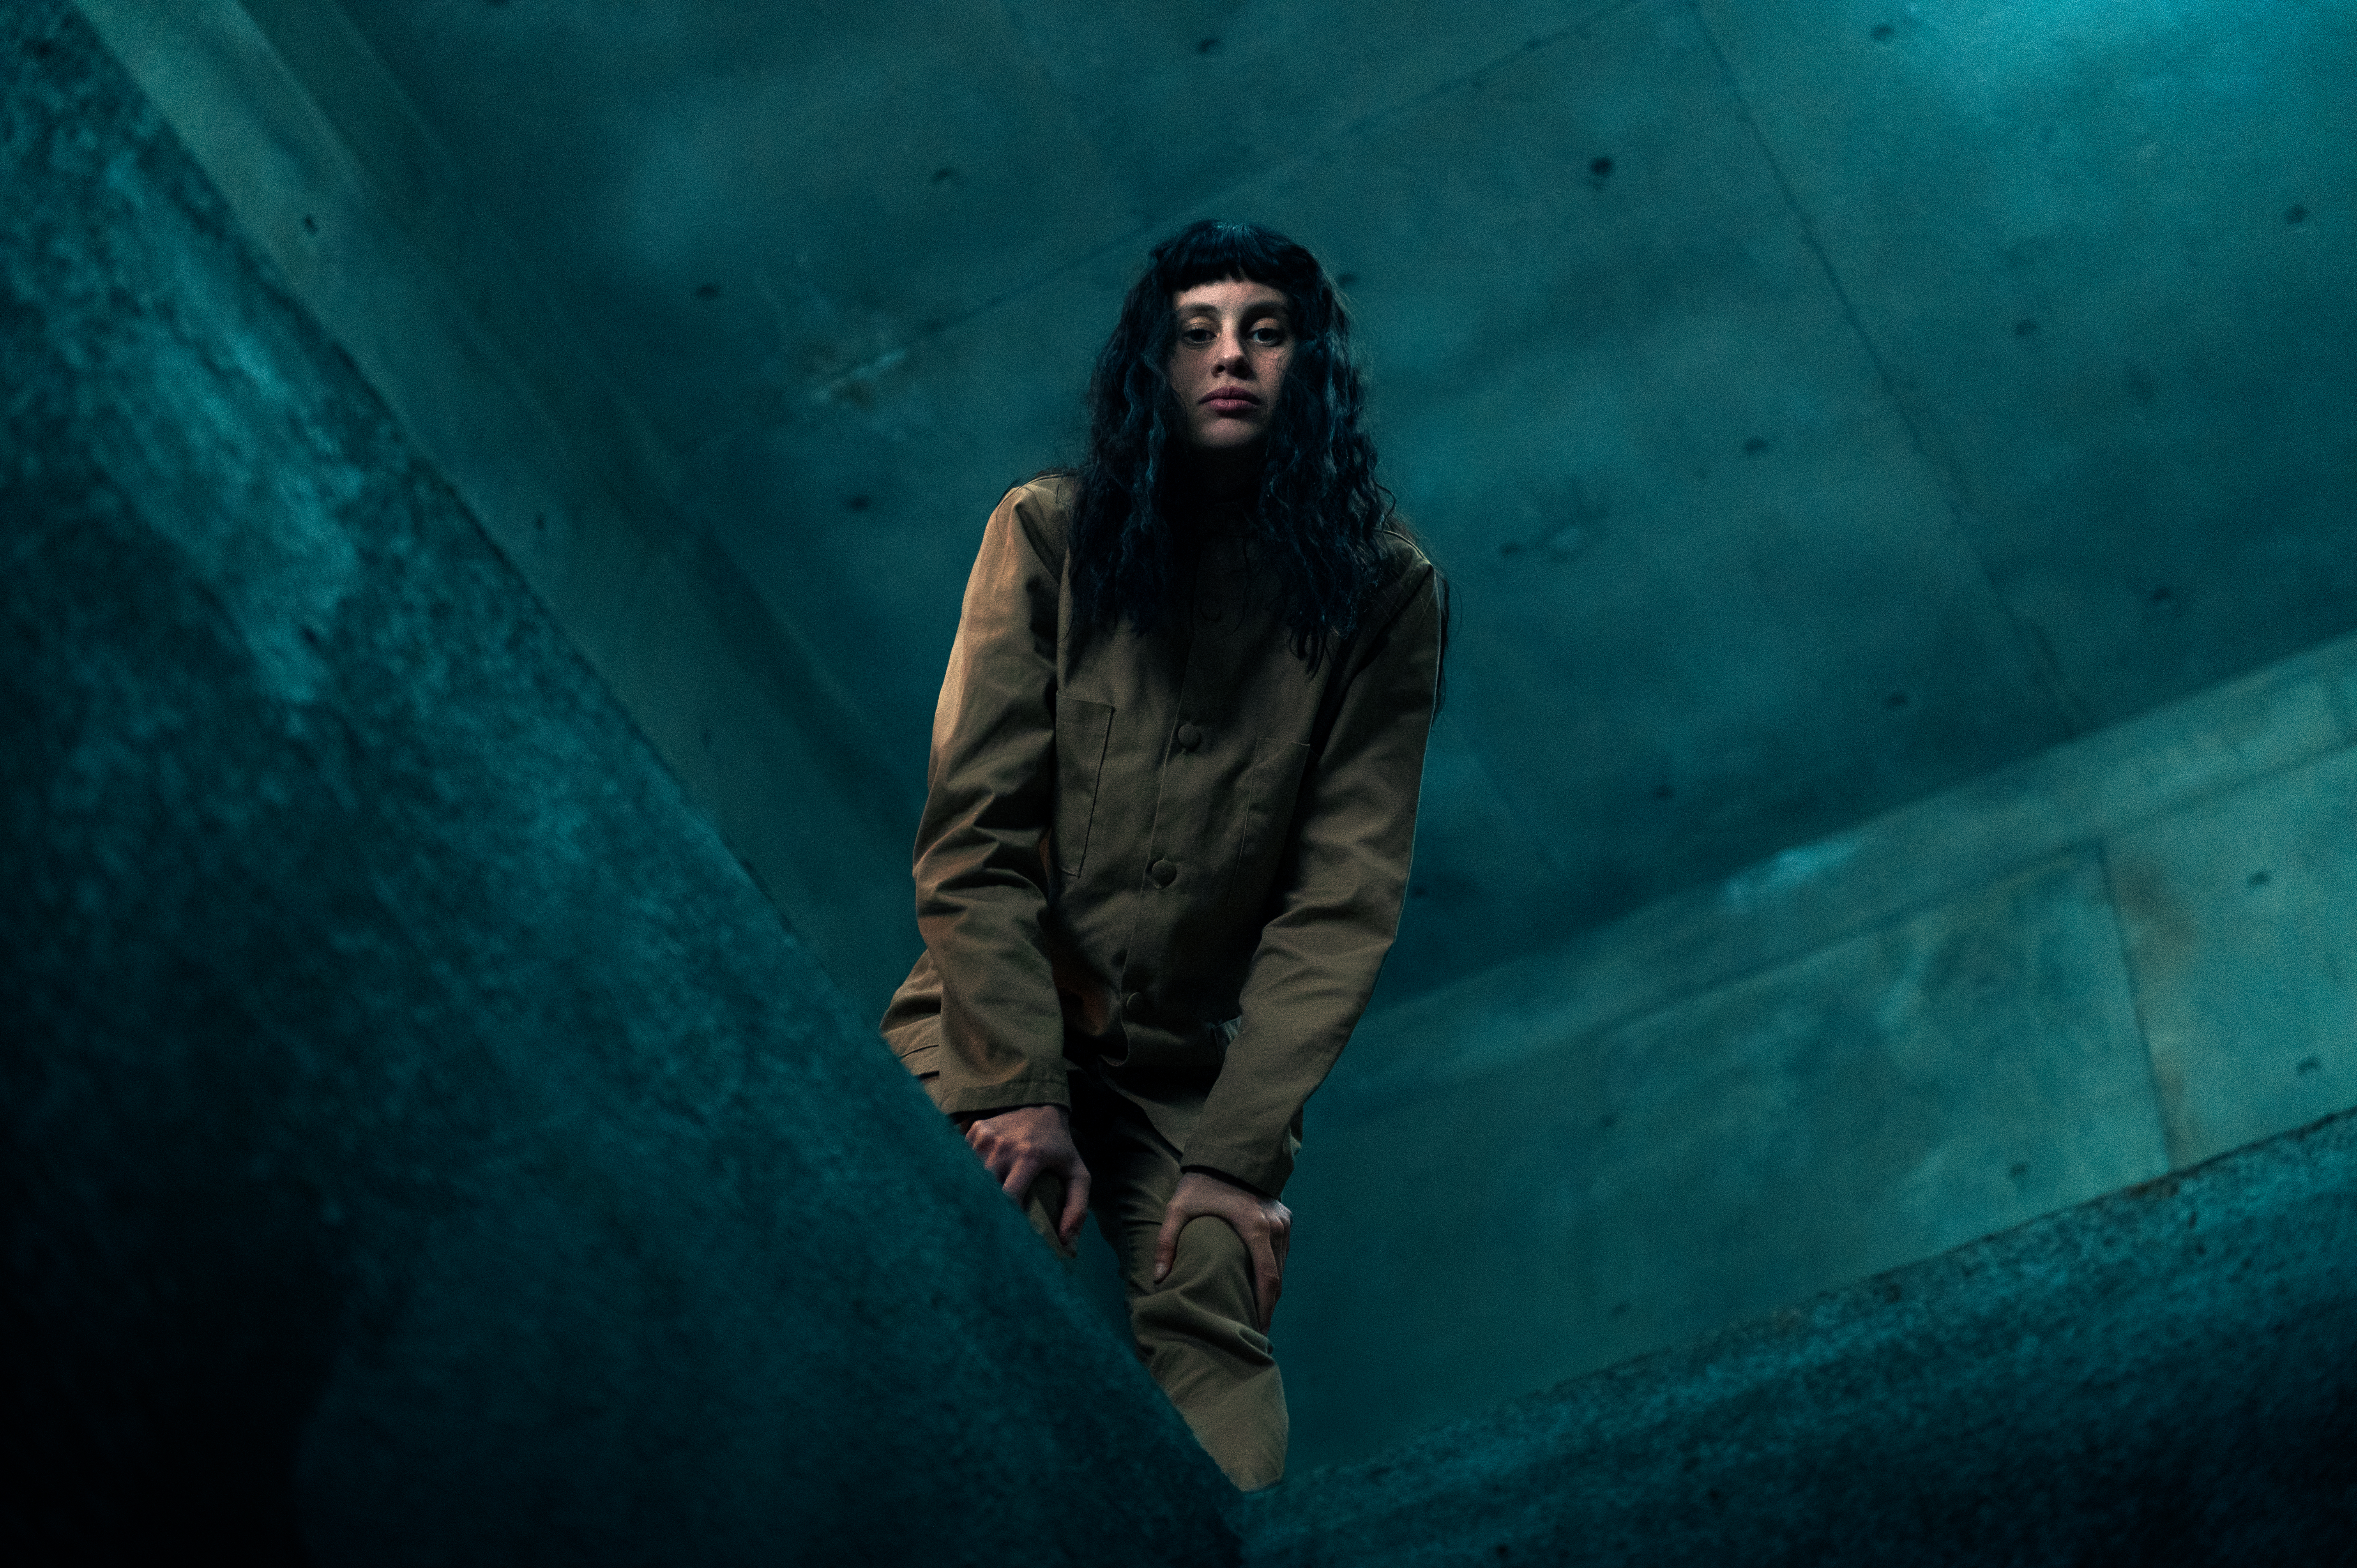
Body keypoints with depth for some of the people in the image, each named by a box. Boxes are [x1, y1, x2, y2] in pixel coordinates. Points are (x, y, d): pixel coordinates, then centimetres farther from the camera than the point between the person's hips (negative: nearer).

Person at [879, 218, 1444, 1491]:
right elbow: (972, 835, -7)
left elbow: (1346, 896, -7)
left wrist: (1237, 1153, -16)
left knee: (1211, 1324, -21)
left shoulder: (1382, 589, -2)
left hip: (1198, 1068, 1)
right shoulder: (1050, 533, -3)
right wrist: (1021, 1089, -17)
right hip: (999, 1020, -1)